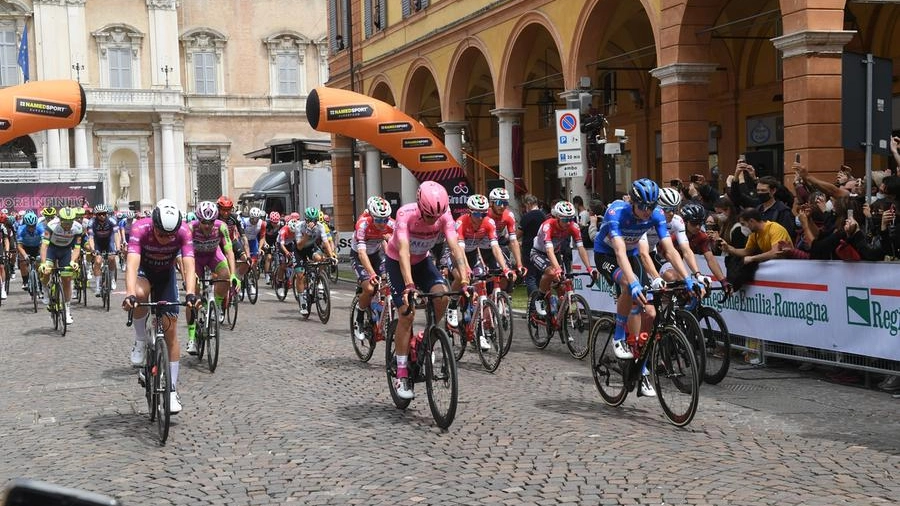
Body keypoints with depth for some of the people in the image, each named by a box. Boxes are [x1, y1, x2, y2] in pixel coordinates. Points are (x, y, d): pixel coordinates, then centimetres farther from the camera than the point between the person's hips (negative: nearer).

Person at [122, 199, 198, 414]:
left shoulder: (183, 232, -30)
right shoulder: (140, 229, -35)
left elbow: (188, 265, -38)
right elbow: (132, 264, -45)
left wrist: (190, 293, -56)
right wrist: (130, 294, -61)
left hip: (166, 274, 2)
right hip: (143, 271, -1)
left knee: (171, 330, -5)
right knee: (141, 293, -38)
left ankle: (172, 390, 2)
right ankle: (140, 341, -12)